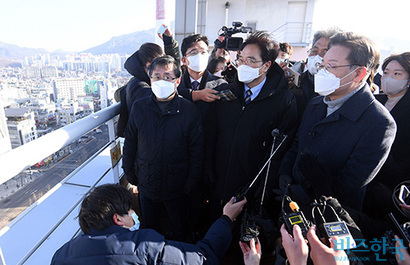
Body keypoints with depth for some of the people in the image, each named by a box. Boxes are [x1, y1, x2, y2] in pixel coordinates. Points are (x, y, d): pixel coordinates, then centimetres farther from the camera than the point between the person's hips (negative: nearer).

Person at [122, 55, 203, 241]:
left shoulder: (190, 111, -13)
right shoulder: (139, 107, -5)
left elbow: (196, 151, -8)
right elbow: (130, 143, 5)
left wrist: (192, 182, -7)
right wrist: (129, 172, 6)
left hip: (177, 187, -2)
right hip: (146, 184, 3)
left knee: (178, 229, 21)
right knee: (149, 227, 25)